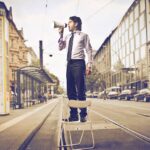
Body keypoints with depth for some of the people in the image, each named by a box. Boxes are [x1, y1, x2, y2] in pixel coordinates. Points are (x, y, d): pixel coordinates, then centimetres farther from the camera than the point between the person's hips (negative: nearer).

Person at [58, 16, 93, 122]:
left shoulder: (83, 35, 4)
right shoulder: (68, 36, 20)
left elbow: (89, 50, -1)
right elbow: (60, 48, 19)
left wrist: (89, 65, -12)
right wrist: (61, 35, 11)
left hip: (78, 63, -6)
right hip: (69, 64, 6)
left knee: (81, 90, -5)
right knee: (70, 91, 5)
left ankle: (83, 115, 2)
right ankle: (73, 115, 10)